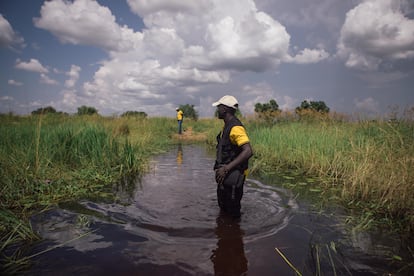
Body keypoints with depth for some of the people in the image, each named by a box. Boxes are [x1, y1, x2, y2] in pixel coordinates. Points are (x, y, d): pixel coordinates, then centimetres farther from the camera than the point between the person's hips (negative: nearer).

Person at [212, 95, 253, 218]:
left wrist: (226, 168, -30)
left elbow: (248, 151, -31)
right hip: (225, 175, 10)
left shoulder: (236, 127, -21)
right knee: (223, 209, 24)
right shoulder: (227, 126, 11)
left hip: (233, 176, -10)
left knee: (232, 212, 3)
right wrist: (220, 167, 15)